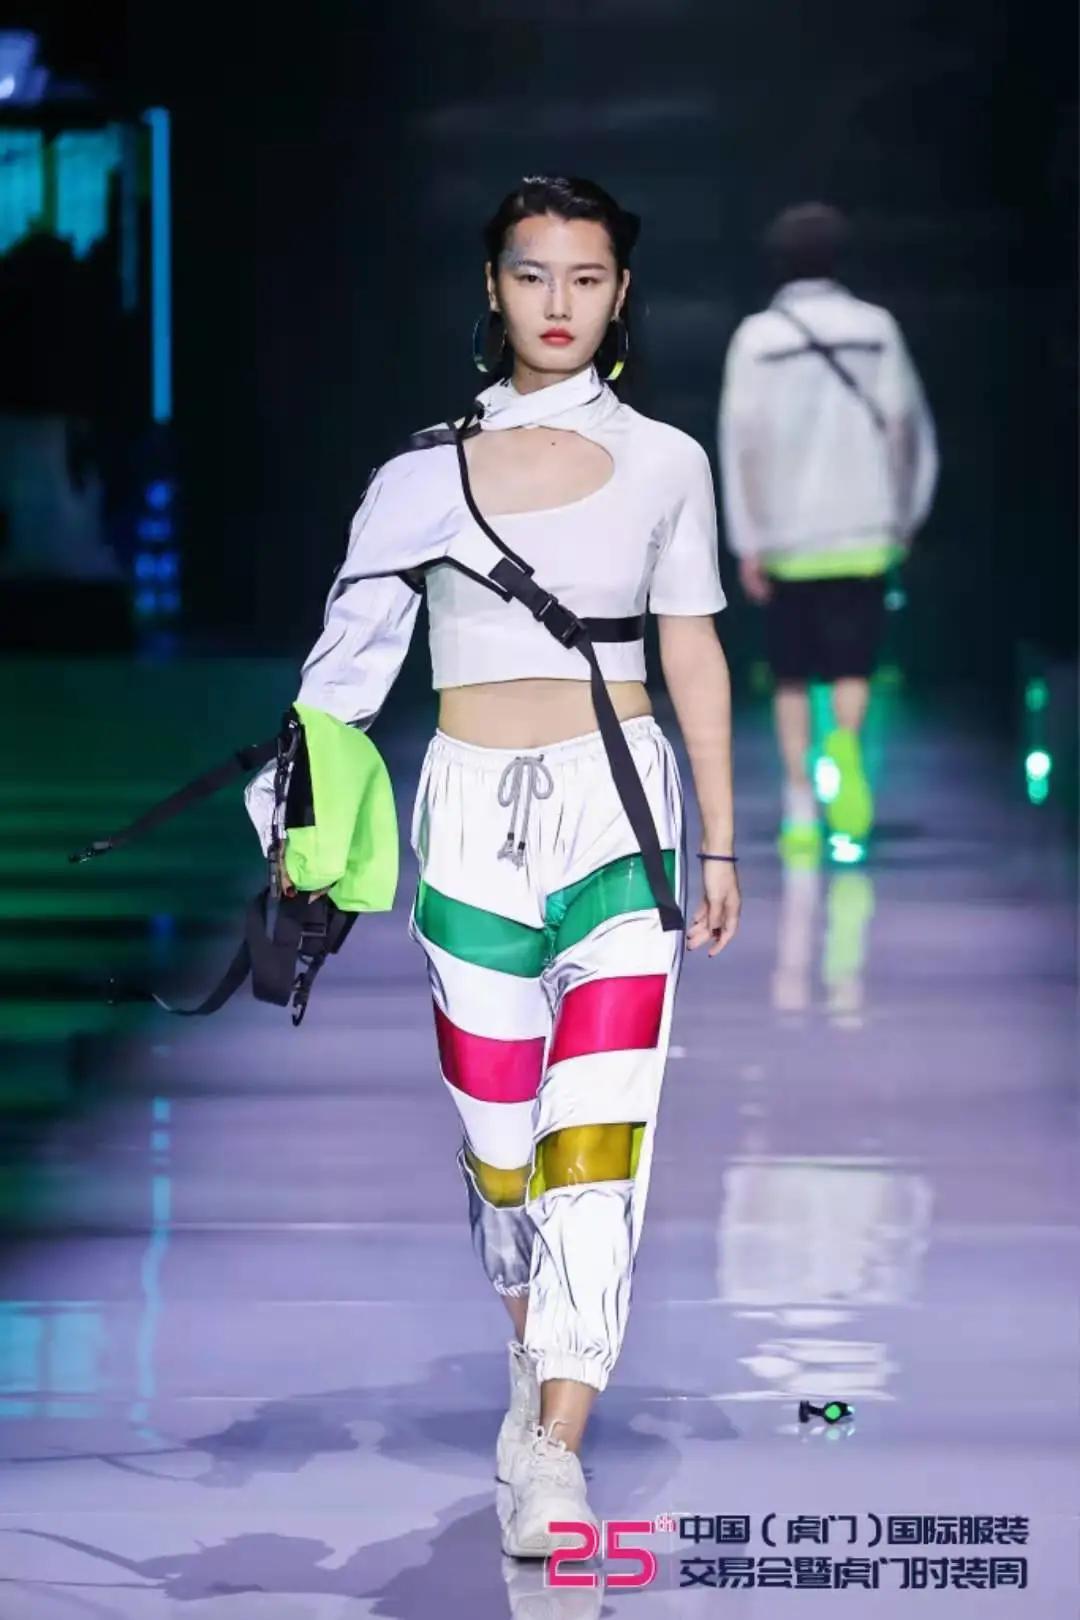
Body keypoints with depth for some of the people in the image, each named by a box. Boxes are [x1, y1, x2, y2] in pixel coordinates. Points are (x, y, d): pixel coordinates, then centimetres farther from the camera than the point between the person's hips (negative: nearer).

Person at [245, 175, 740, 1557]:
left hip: (621, 815, -1)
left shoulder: (664, 464, 6)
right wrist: (298, 817, -10)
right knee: (495, 1132, 8)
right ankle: (534, 1343, 35)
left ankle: (551, 1449, -16)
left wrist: (720, 843, 11)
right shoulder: (427, 471, 4)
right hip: (475, 819, 1)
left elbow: (694, 653, 11)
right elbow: (353, 652, 0)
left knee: (598, 1132, -12)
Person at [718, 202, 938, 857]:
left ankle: (801, 811, 8)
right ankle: (845, 741, -32)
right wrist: (905, 515, 13)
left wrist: (748, 542, -6)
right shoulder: (876, 326, 3)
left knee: (793, 675, 12)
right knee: (851, 666, 1)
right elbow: (905, 426, 2)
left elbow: (743, 439, -7)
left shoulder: (757, 336, 0)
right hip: (861, 530, 0)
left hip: (786, 534, 0)